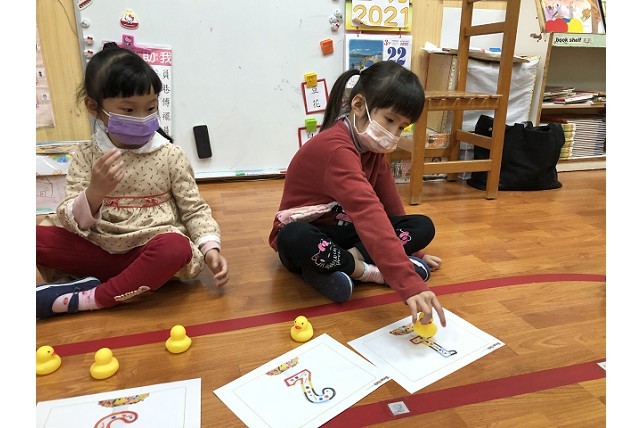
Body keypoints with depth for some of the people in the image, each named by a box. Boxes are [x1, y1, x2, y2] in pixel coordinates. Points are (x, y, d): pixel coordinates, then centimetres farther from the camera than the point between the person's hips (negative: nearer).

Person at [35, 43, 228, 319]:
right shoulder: (87, 156, 2)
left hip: (151, 251, 0)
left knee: (177, 248, -35)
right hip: (99, 249, 1)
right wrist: (95, 191, -26)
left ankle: (87, 299, -21)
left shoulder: (170, 156, -1)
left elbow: (194, 209, 3)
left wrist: (210, 249, -13)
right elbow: (73, 221, -4)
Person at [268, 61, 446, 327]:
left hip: (342, 232, 8)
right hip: (308, 233, -7)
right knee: (293, 239, -43)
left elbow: (390, 204, 7)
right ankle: (367, 271, -22)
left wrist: (413, 251, 12)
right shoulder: (335, 147, -29)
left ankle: (334, 266, -18)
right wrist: (409, 284, -49)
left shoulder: (372, 148, 0)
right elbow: (368, 212, -42)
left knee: (423, 226, -8)